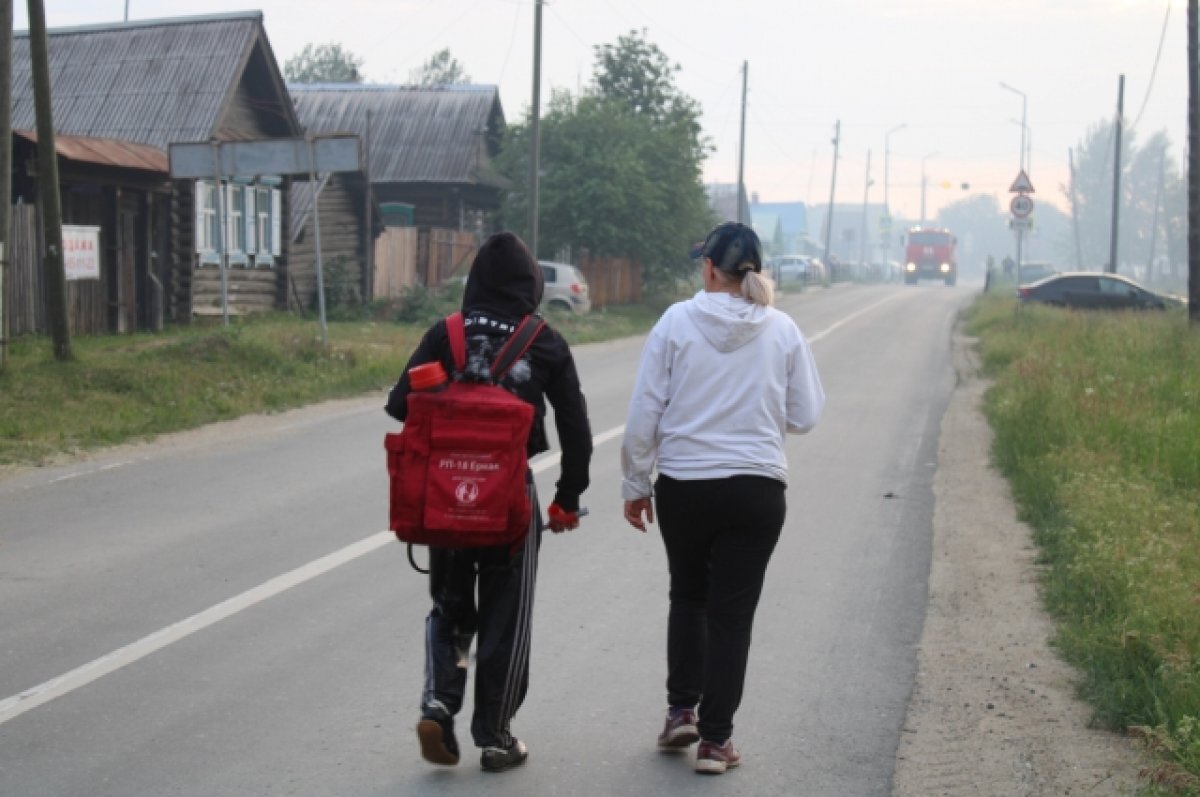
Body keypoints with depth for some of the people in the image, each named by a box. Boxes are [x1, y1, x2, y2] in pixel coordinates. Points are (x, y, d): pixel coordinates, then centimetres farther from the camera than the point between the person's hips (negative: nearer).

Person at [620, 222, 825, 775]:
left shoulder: (677, 321, -6)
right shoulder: (782, 331, -2)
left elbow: (644, 415, -5)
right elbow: (806, 416, 4)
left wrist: (635, 484, 5)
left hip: (683, 486, 0)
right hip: (756, 489, 0)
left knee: (688, 597, 22)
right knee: (732, 612, 7)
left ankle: (681, 710, 20)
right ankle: (715, 738, 8)